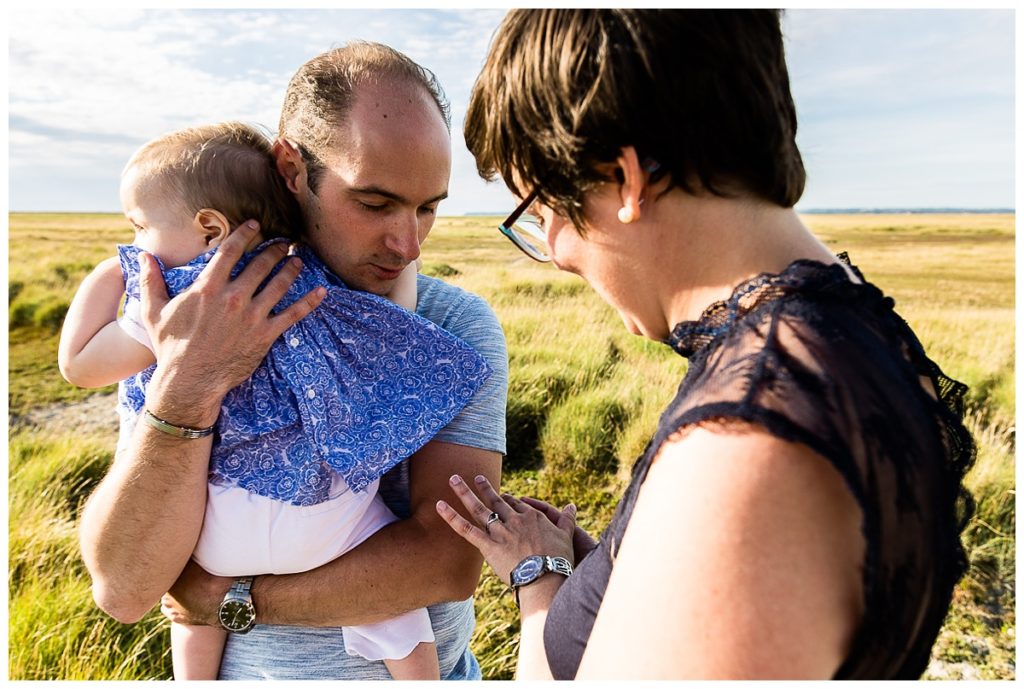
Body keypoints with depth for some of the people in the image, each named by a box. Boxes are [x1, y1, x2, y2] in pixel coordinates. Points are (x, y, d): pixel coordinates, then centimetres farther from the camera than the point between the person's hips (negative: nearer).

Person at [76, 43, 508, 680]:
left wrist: (234, 598, -20)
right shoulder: (198, 335, -15)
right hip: (253, 672, 1)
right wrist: (187, 389, -34)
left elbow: (450, 560, -26)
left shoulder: (461, 326, -18)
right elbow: (123, 587, -21)